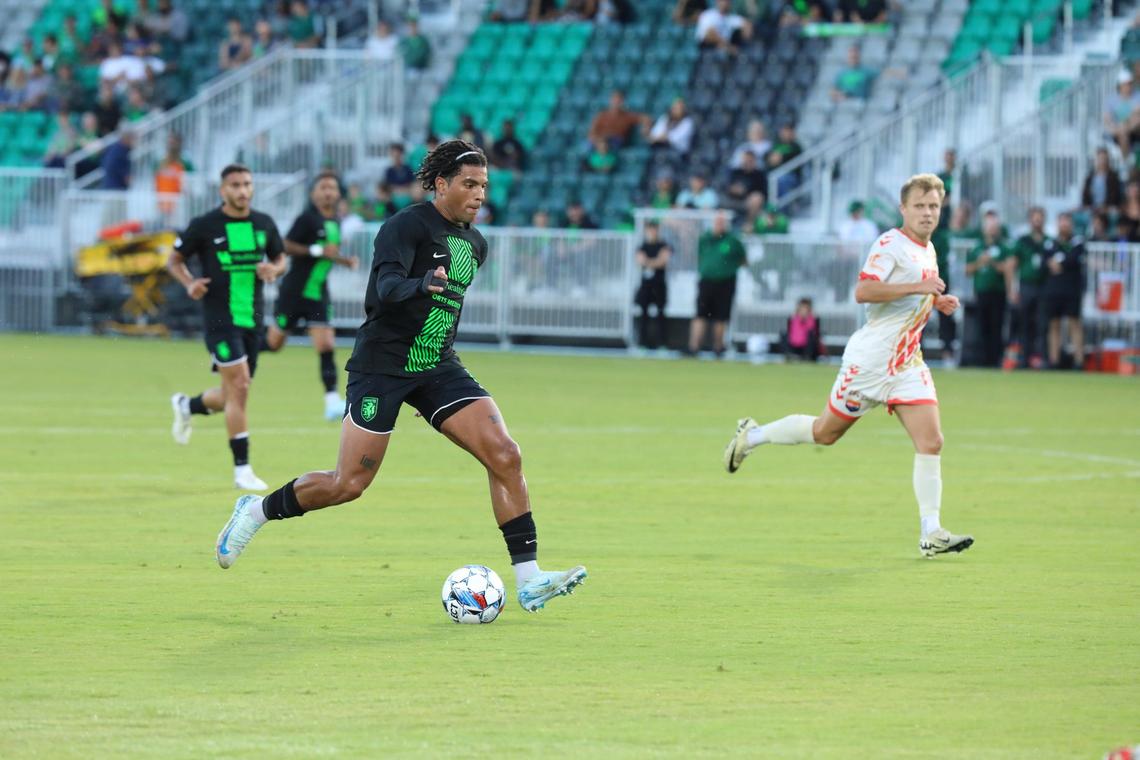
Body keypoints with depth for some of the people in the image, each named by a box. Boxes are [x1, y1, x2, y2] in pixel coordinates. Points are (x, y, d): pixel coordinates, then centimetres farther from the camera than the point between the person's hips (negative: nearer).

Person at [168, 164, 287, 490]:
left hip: (252, 318, 6)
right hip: (220, 318, -6)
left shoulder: (264, 224, 6)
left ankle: (187, 405, 46)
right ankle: (242, 469, -11)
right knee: (239, 387, -16)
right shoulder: (204, 226, -6)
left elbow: (280, 259, 18)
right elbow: (174, 261, 4)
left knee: (235, 395, 13)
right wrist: (189, 284, -16)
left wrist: (273, 269, -6)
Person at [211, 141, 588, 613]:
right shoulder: (407, 225, -12)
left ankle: (529, 582, -12)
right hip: (382, 366, -6)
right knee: (349, 485, -6)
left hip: (437, 368, 6)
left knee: (505, 456, -12)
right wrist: (422, 285, -48)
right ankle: (256, 511, 21)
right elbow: (386, 285, -28)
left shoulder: (474, 244, 12)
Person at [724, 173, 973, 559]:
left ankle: (930, 533, -7)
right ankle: (753, 434, 31)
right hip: (870, 359, -7)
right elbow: (864, 291, -26)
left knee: (931, 443, -8)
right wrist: (918, 286, -29)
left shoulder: (928, 250, 14)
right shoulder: (891, 244, -13)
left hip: (907, 364, 7)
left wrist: (937, 302, 11)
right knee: (825, 432, 7)